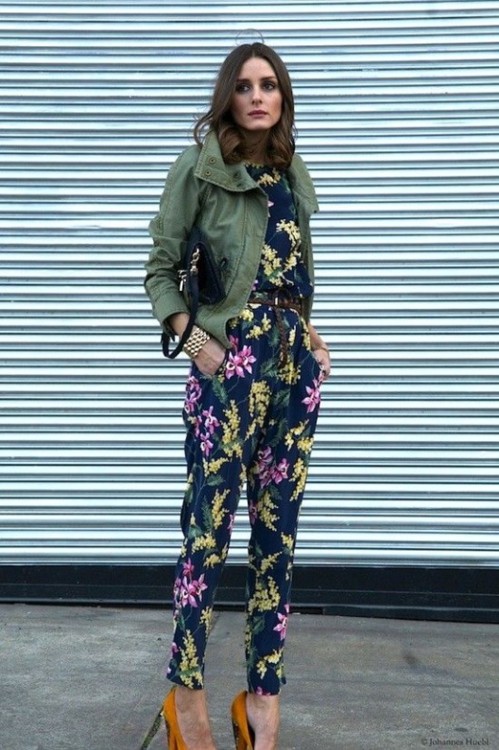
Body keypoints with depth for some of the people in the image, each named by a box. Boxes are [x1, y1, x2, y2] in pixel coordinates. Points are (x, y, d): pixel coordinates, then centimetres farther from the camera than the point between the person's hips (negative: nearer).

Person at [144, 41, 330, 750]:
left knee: (278, 533, 7)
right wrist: (193, 339, -13)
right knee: (209, 532, -3)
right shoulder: (199, 168, -1)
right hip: (230, 365, -6)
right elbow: (161, 269, -1)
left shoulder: (292, 176, 16)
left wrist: (308, 332, 9)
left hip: (296, 365, 6)